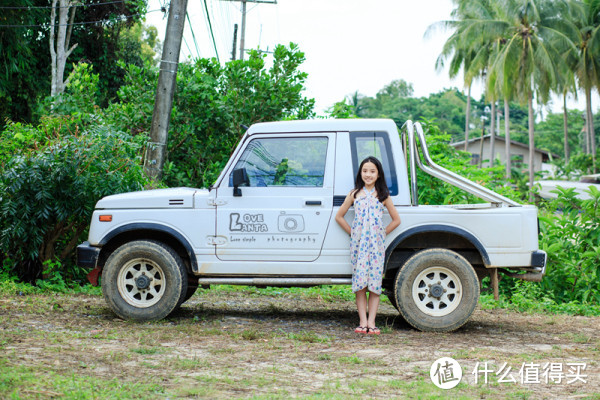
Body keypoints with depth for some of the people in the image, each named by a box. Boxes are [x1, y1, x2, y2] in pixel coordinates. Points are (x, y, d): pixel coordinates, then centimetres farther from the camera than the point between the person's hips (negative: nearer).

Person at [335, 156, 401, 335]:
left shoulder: (383, 195, 7)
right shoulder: (354, 194, 8)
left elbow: (396, 220, 13)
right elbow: (339, 216, 12)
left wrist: (382, 233, 3)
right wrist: (351, 232, 3)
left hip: (376, 243, 0)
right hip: (358, 243, 0)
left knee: (375, 282, -2)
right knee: (359, 283, -1)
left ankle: (371, 322, 1)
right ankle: (362, 322, 2)